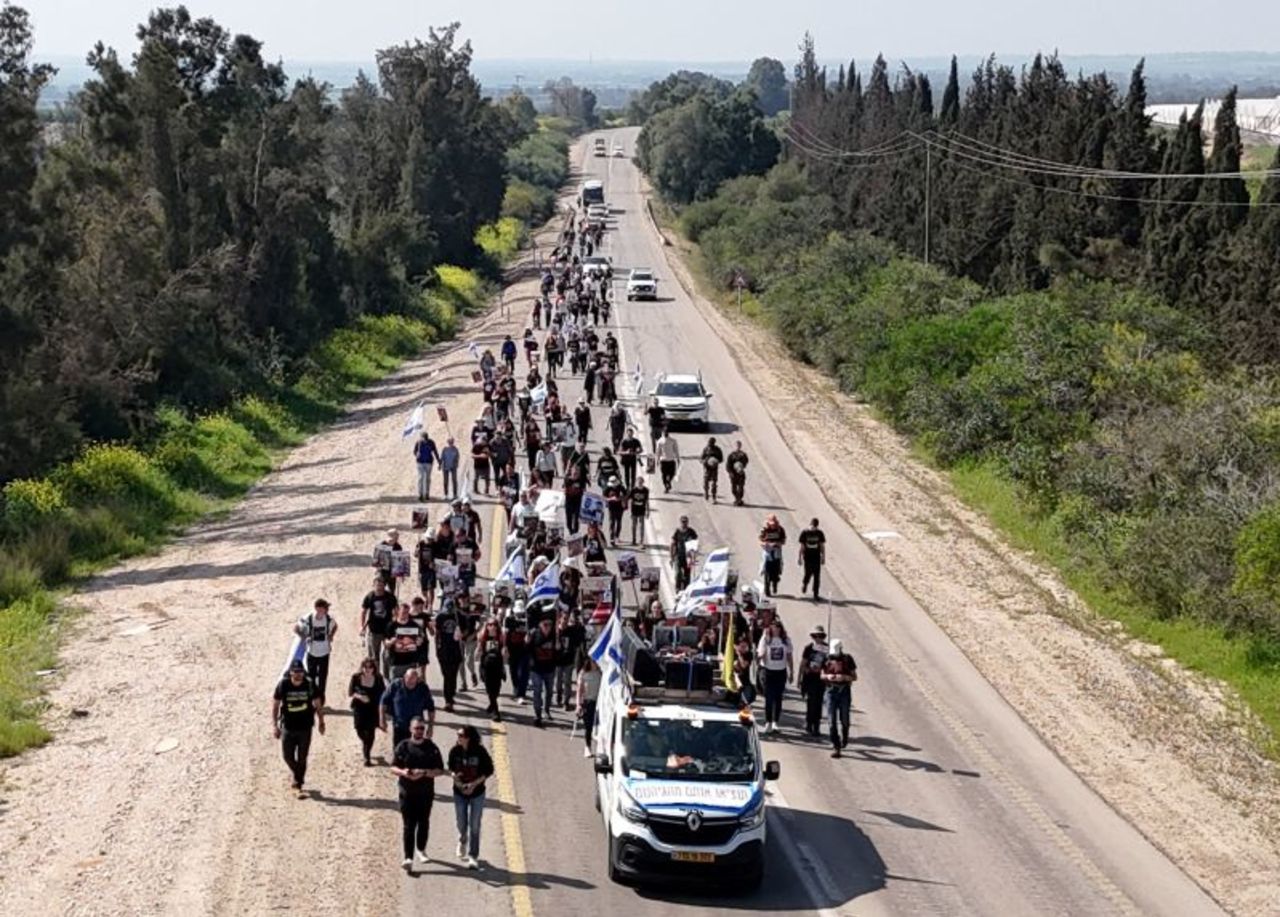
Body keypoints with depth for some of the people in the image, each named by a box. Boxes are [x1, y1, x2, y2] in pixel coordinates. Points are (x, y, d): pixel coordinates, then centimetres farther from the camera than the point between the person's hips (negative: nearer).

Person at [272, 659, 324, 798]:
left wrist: (321, 722, 6)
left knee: (302, 758, 1)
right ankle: (298, 777, 33)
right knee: (288, 756, 6)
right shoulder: (283, 685, -8)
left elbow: (317, 705, 5)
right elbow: (275, 705, -2)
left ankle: (298, 783, 14)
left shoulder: (309, 685, -6)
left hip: (305, 727, 0)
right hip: (287, 727, 0)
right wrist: (275, 725, -6)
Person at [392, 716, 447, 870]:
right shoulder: (403, 746, -2)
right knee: (409, 825, -7)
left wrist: (424, 773, -20)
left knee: (423, 823, 14)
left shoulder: (431, 748, -1)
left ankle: (421, 850, 35)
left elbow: (439, 771, -3)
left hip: (426, 792, 2)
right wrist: (402, 772, -21)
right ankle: (408, 858, -10)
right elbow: (393, 767, 1)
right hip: (407, 792, -1)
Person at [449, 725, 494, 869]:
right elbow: (451, 767, 6)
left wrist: (474, 784, -17)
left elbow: (489, 771, -8)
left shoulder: (480, 752, -17)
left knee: (474, 826, 1)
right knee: (462, 824, 12)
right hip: (459, 792, 2)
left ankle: (472, 857, 10)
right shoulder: (455, 751, -11)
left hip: (477, 793, -2)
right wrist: (455, 777, -15)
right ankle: (462, 842, 46)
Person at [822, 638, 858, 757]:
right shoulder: (828, 659, 5)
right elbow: (822, 675, 11)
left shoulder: (848, 659, -1)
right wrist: (828, 677, -11)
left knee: (844, 720, 8)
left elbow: (854, 677, 0)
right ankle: (836, 747, -2)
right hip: (831, 691, 1)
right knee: (832, 721, -5)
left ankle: (844, 739, 39)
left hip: (844, 691, -1)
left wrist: (844, 677, -19)